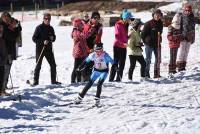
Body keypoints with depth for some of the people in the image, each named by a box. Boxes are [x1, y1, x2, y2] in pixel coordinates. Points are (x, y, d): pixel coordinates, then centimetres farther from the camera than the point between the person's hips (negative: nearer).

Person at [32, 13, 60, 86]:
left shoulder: (50, 28, 8)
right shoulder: (39, 28, -7)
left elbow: (54, 37, 19)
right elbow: (34, 38, -9)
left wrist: (52, 38, -5)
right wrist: (42, 42, -21)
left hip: (48, 49, 5)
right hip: (40, 49, -5)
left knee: (53, 65, 6)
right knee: (38, 66, -2)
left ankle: (53, 81, 17)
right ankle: (35, 81, 4)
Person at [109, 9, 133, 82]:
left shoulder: (126, 25, 12)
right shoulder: (118, 24, -11)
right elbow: (117, 36, -18)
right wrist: (123, 43, -25)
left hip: (123, 46, 8)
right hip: (117, 46, -8)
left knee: (122, 64, 7)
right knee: (115, 63, -6)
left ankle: (119, 78, 13)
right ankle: (111, 78, -2)